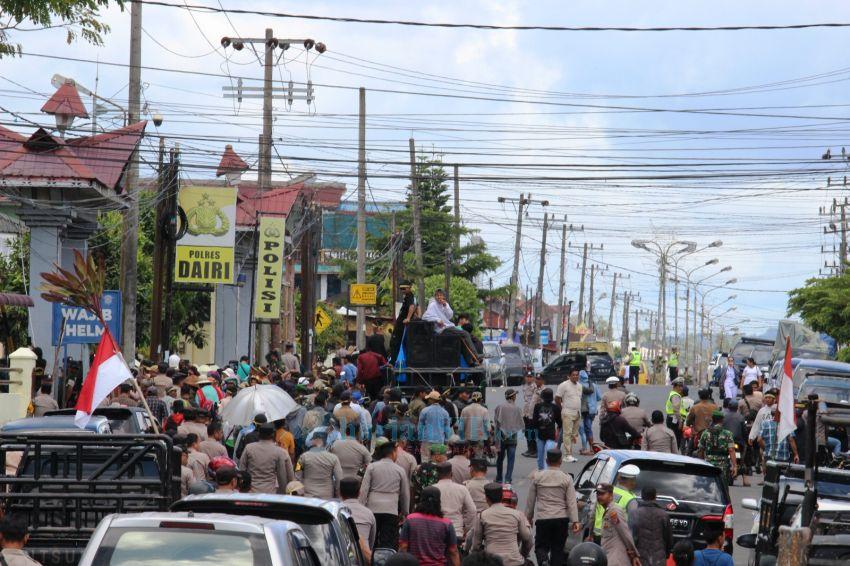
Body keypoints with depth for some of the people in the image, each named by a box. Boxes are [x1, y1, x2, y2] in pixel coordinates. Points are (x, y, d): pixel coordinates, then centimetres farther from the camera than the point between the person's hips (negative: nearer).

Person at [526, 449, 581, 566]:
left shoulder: (537, 477, 1)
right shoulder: (566, 478, -2)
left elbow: (530, 500, 5)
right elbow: (571, 502, -6)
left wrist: (528, 517, 16)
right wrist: (575, 521, -7)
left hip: (543, 518, 0)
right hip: (561, 518, 0)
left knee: (541, 546, 8)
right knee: (558, 548, 11)